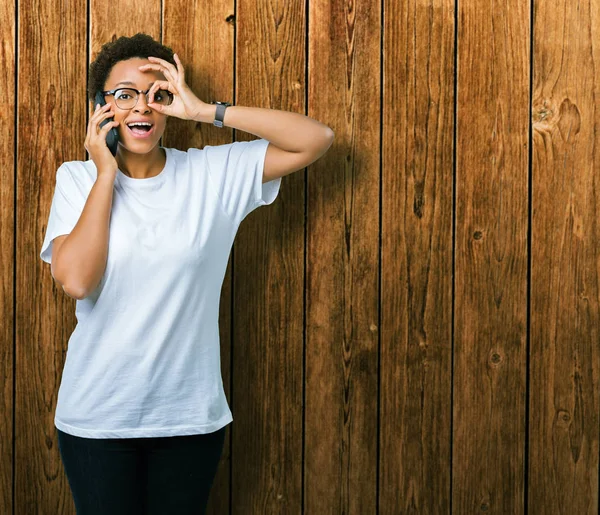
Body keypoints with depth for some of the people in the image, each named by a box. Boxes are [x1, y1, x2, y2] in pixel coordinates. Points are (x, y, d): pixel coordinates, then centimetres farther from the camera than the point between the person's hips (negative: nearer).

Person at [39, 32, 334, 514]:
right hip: (97, 414, 0)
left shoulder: (214, 172, -4)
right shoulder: (78, 178, -3)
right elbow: (76, 280, -18)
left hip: (190, 413, 1)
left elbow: (317, 139, -11)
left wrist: (205, 110, -15)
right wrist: (106, 173, -14)